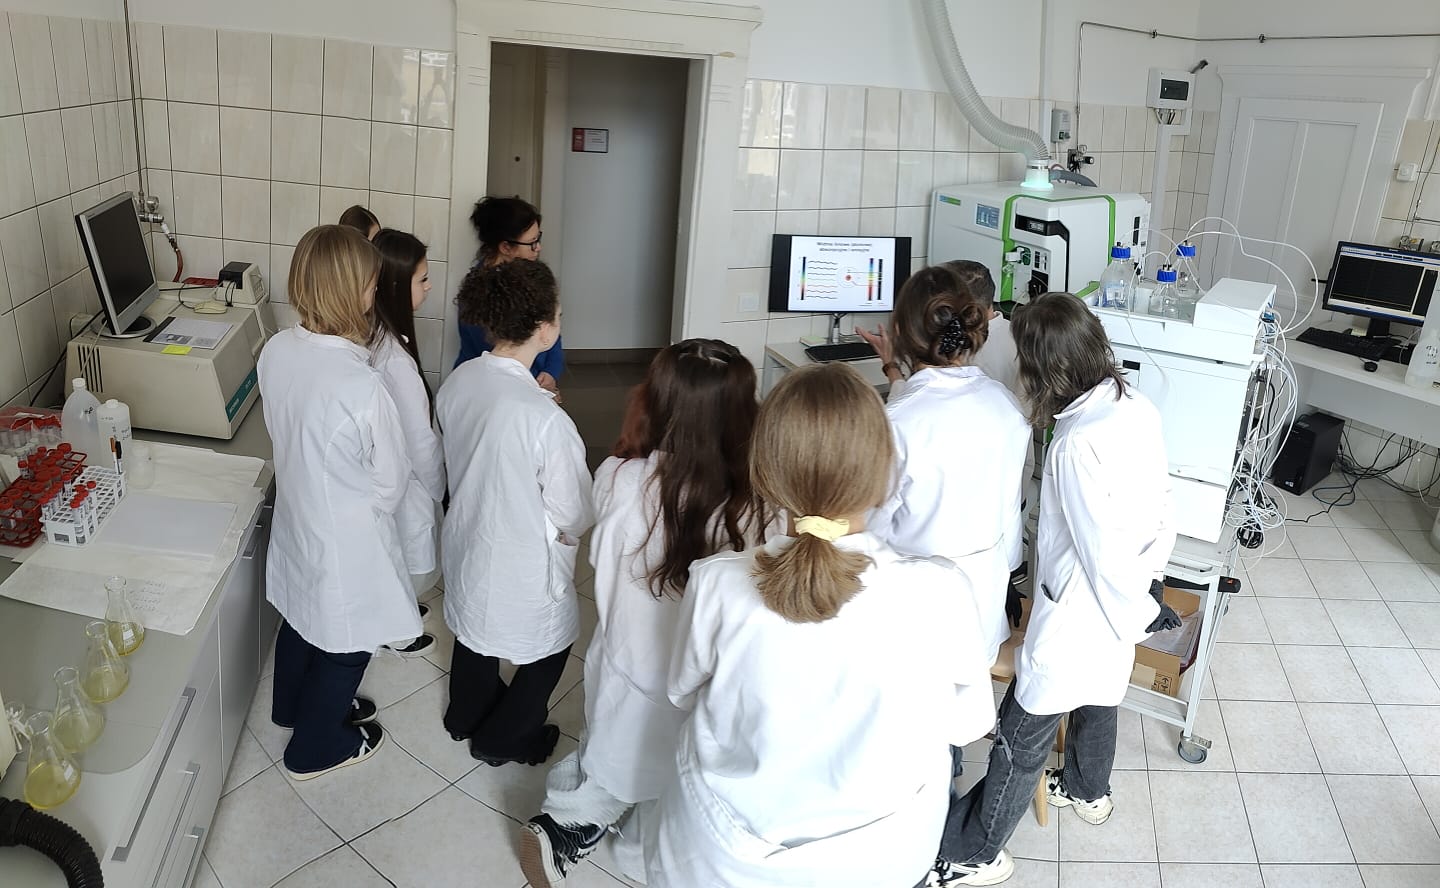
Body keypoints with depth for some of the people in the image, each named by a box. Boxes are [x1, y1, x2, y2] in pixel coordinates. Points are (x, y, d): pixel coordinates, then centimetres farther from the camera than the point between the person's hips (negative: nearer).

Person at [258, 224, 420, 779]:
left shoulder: (276, 351, -14)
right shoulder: (362, 388, -35)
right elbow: (392, 480, -20)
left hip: (296, 514, 7)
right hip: (347, 539, -7)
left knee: (303, 614, 31)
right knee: (347, 641, 18)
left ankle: (292, 704, 57)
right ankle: (315, 748, 39)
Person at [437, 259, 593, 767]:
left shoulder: (457, 382, -14)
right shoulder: (544, 419, -35)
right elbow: (574, 515, -22)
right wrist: (569, 533, 0)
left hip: (465, 539, 7)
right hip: (522, 562, -7)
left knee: (476, 621, 32)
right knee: (549, 648, 22)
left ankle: (467, 715, 57)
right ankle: (503, 738, 41)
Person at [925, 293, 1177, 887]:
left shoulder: (1077, 446, -33)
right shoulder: (1139, 409, -8)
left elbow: (1103, 553, -27)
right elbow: (1161, 504, 3)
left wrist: (1140, 613, -11)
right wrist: (1148, 576, 14)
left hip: (1081, 613, -8)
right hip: (1121, 603, 8)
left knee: (1021, 740, 8)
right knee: (1099, 697, 32)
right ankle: (1088, 791, 59)